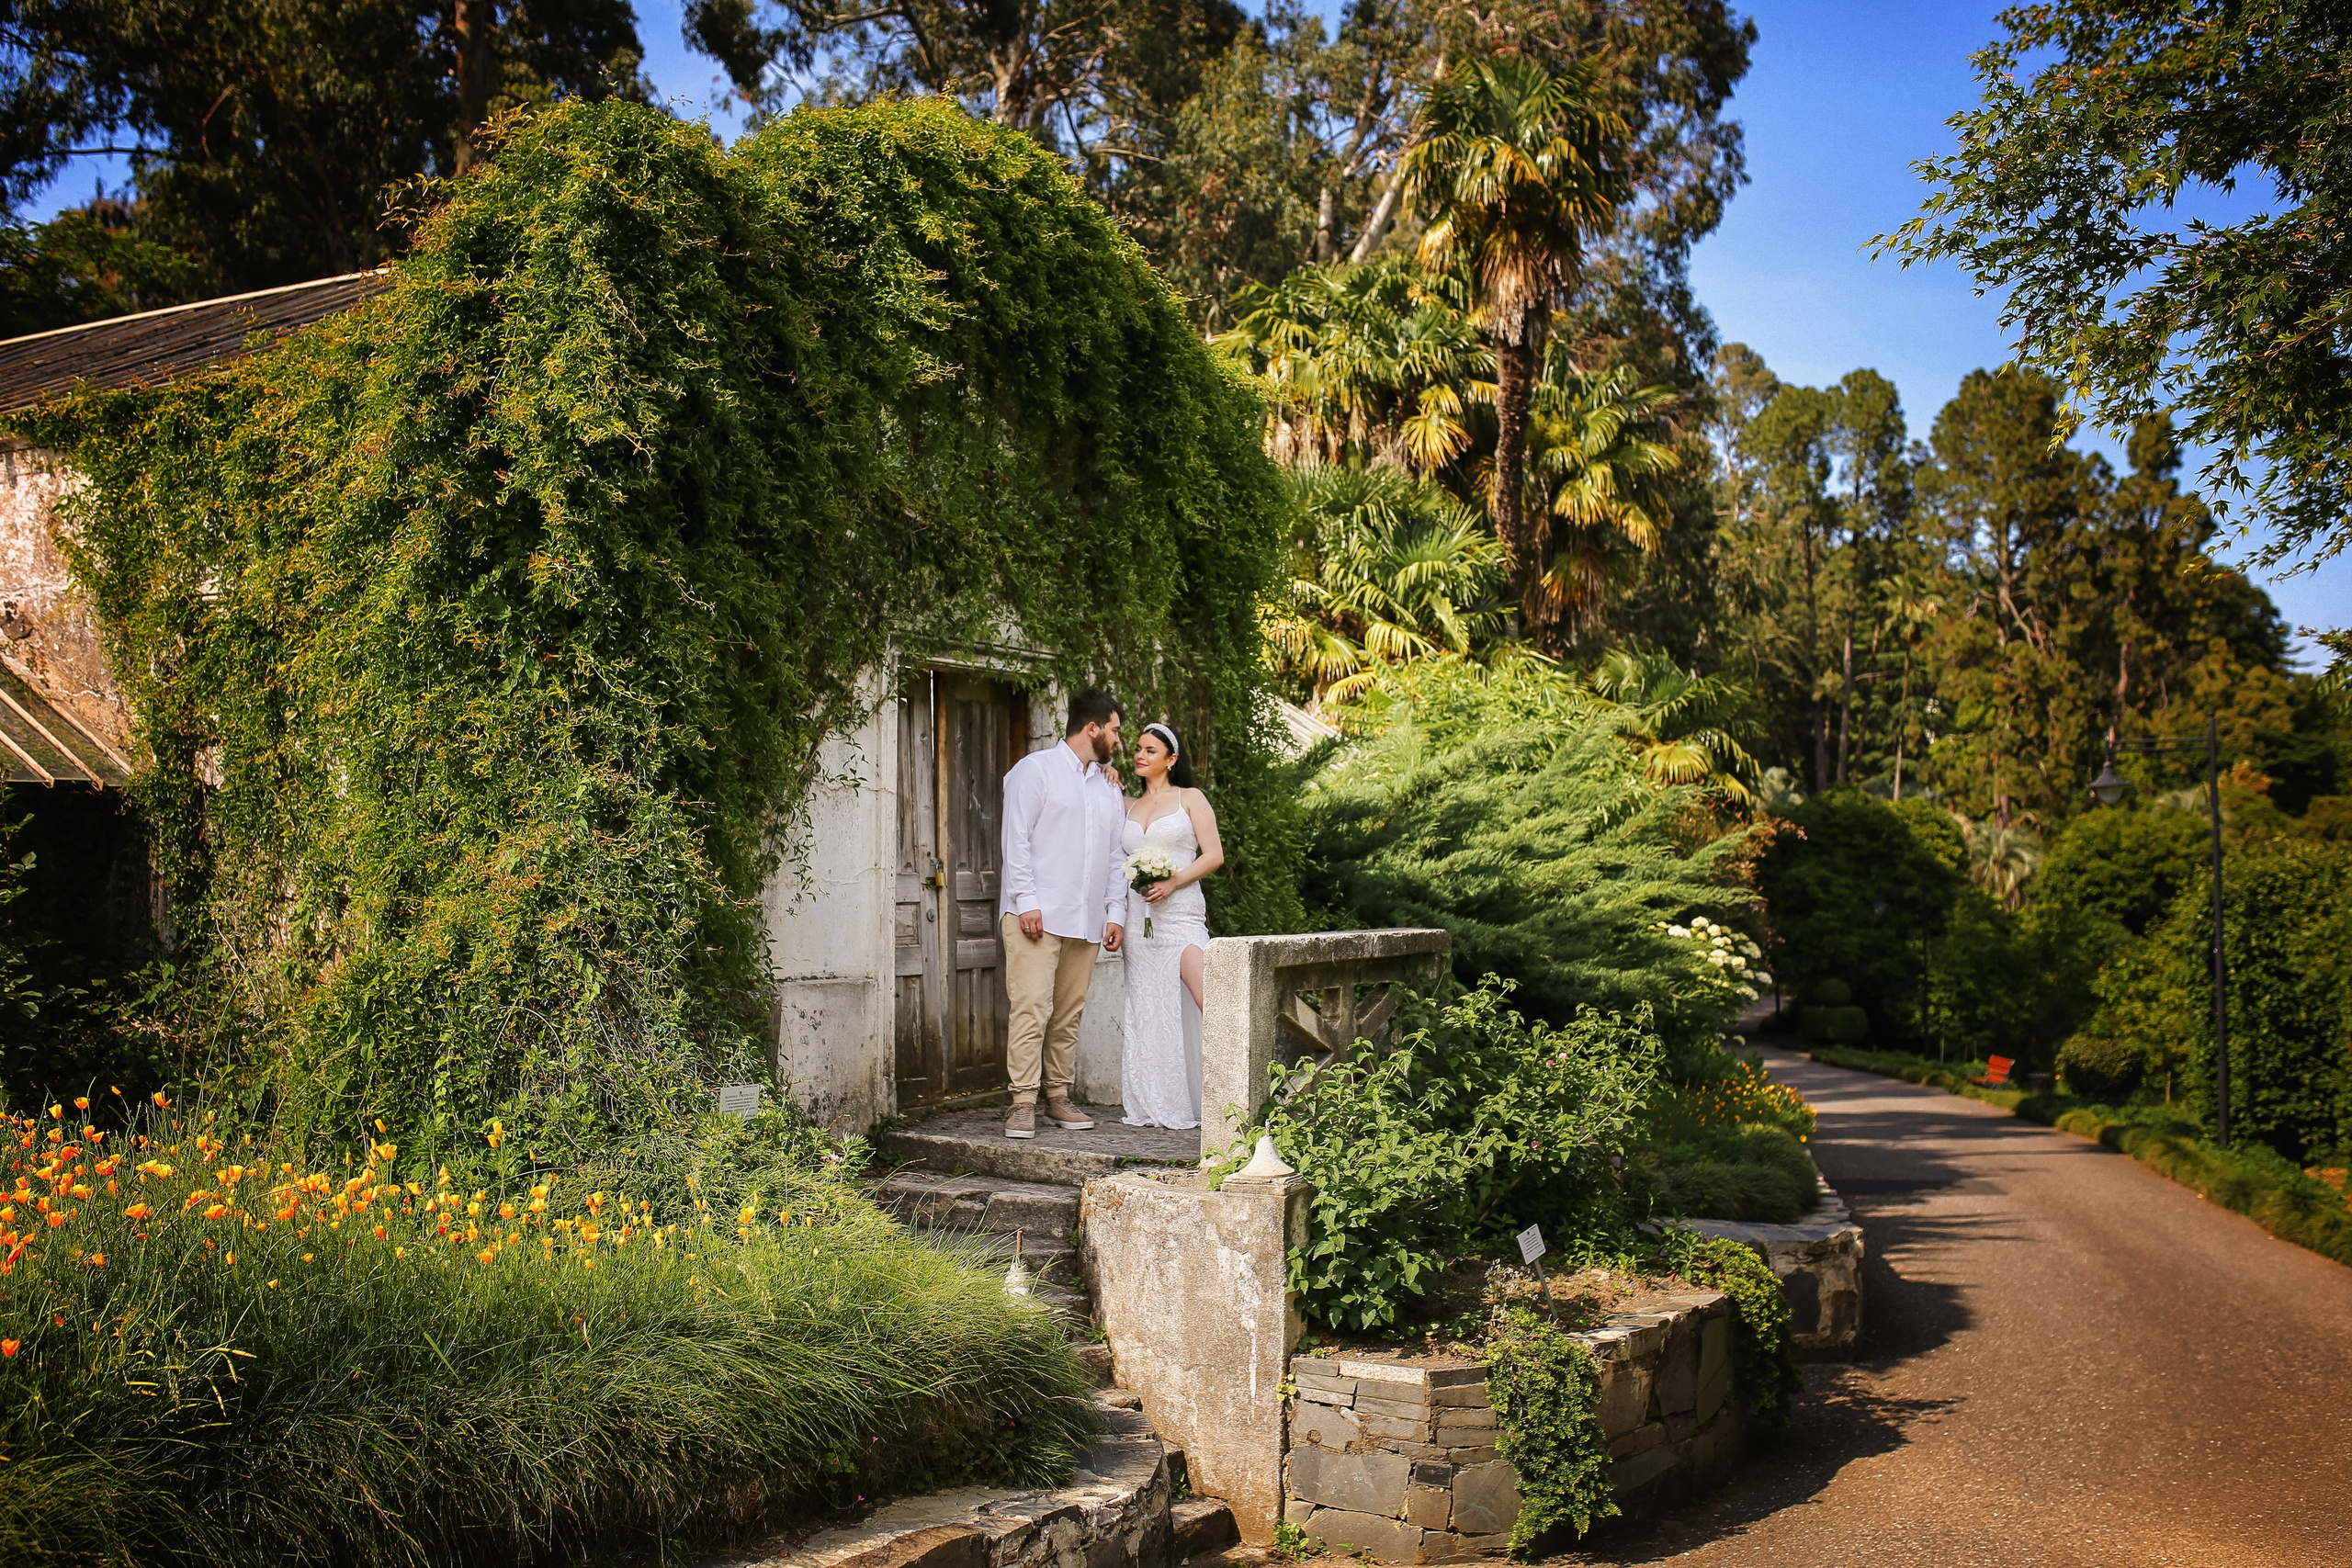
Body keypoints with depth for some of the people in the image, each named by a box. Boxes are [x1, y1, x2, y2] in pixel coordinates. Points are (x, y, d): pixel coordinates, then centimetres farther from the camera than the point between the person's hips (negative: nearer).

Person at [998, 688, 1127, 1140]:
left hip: (1086, 919, 6)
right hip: (1037, 913, -6)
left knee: (1070, 1013, 6)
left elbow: (1116, 856, 20)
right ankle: (1023, 1104, -10)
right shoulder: (1036, 769, 2)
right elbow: (1016, 839, -5)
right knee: (1031, 1006, -12)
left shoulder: (1110, 787, 21)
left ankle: (1059, 1097, 14)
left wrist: (1116, 912, 9)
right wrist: (1026, 901, -13)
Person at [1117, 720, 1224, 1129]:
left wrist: (1173, 882, -14)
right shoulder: (1128, 806, 18)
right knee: (1147, 1008, 3)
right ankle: (1158, 1108, 8)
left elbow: (1214, 855, 0)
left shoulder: (1190, 799, 6)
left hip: (1180, 910, -5)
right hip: (1139, 914, 5)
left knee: (1208, 1000, -19)